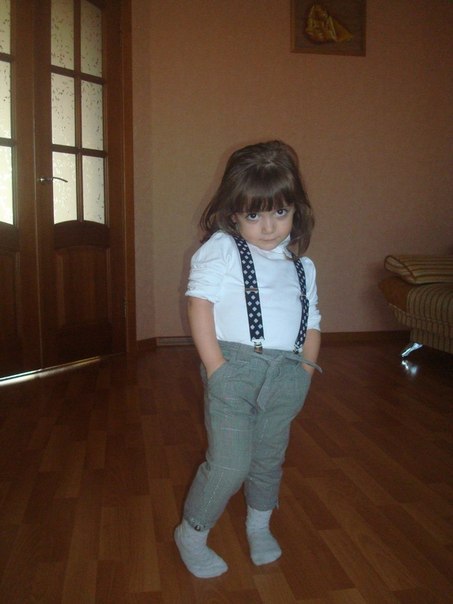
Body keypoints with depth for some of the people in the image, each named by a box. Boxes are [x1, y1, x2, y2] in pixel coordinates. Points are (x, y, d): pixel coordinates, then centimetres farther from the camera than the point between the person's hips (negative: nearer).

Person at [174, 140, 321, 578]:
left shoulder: (301, 266, 14)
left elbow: (311, 323, 16)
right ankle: (192, 533, 21)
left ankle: (259, 525, 45)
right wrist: (215, 365, -16)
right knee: (229, 463, -4)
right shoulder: (221, 250, -2)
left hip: (285, 376, 5)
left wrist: (305, 368, 3)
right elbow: (200, 303, -10)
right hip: (235, 368, -5)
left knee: (269, 458, 19)